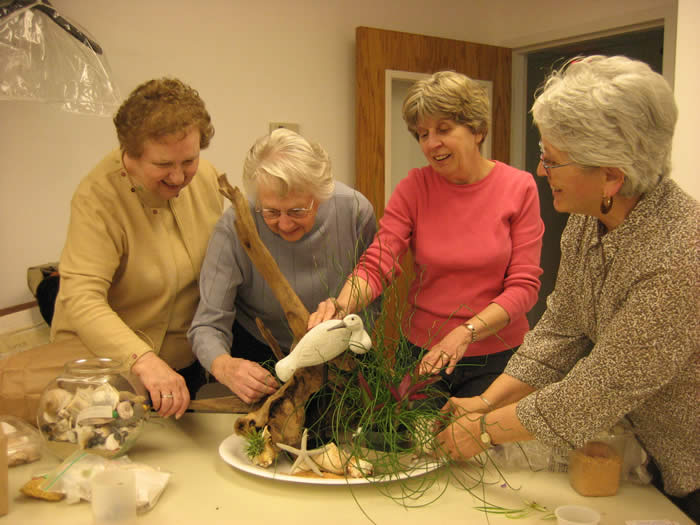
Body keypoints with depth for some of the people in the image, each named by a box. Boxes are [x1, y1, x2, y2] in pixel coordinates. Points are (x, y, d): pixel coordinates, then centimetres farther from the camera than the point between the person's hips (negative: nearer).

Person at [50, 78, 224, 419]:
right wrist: (144, 361, -47)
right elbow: (81, 299, -33)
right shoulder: (98, 198, -25)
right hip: (107, 366, -6)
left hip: (186, 364, 6)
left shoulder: (205, 177, -6)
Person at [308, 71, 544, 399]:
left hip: (498, 358, -1)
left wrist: (467, 331, -24)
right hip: (422, 353, 2)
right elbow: (376, 264, -13)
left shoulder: (519, 187, -7)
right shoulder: (414, 188, -4)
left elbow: (524, 285, -10)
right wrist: (341, 306, -34)